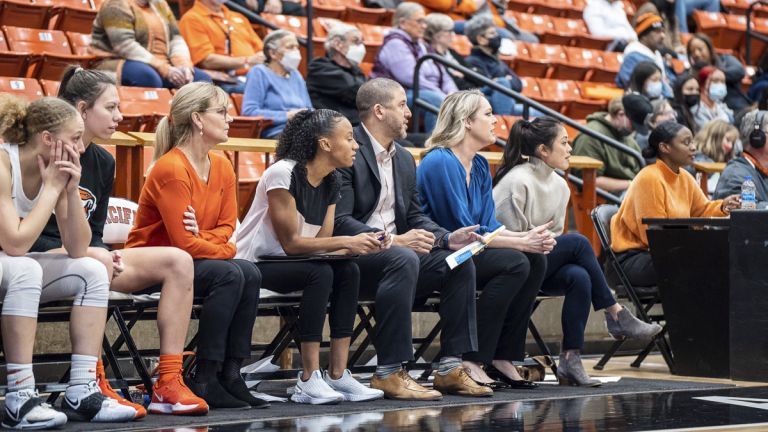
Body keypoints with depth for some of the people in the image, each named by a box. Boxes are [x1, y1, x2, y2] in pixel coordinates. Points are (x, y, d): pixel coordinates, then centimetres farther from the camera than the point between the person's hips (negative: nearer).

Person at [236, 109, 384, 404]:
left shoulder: (332, 181, 5)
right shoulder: (284, 174, -20)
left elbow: (321, 241, 2)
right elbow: (290, 243, -21)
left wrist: (362, 244, -17)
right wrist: (346, 242, -24)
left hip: (289, 265, 8)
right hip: (253, 265, -8)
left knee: (348, 271, -18)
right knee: (320, 273, -31)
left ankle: (338, 375, -19)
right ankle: (308, 381, -30)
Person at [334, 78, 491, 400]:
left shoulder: (404, 159, 17)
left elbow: (415, 216, 18)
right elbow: (339, 222, -19)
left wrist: (447, 238, -2)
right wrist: (393, 241, -26)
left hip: (395, 250, 9)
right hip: (352, 256, -9)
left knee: (460, 263, -9)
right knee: (404, 261, -36)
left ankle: (450, 368, -8)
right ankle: (389, 373, -33)